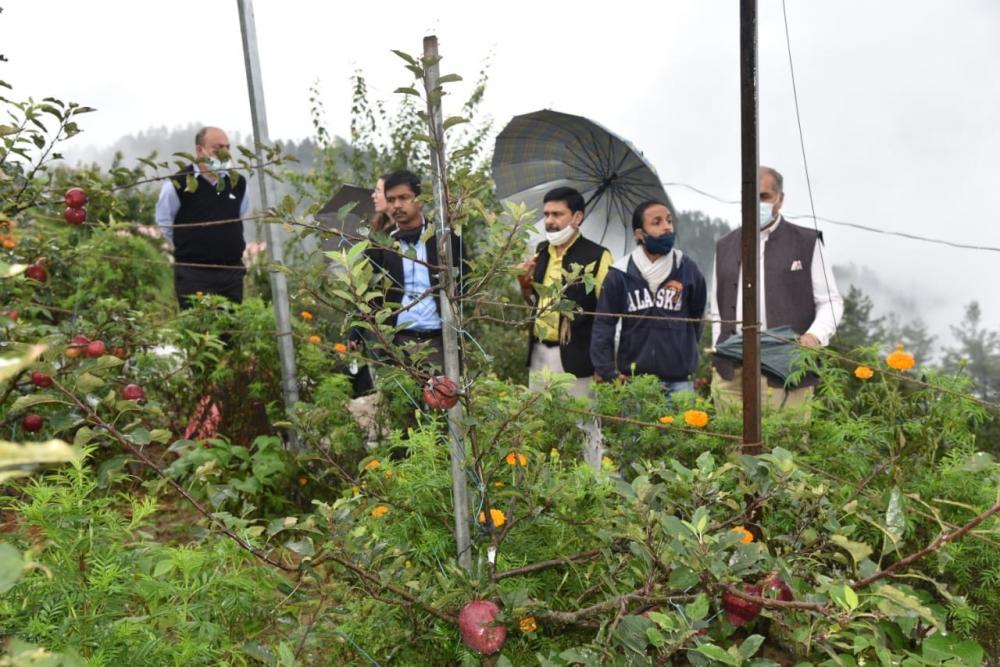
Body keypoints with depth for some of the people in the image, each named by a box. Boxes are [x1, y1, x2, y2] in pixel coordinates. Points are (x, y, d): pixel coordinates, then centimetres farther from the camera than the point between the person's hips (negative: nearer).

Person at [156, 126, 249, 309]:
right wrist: (186, 246, 10)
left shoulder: (237, 183, 3)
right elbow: (164, 222, 3)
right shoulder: (178, 184, -11)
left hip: (232, 270, 5)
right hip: (193, 273, -4)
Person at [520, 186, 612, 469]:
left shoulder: (596, 256, -9)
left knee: (582, 425, 4)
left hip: (575, 355, -6)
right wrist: (526, 282, 1)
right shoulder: (541, 251, 11)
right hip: (539, 352, 7)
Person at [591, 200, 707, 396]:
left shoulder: (688, 269, 2)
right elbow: (603, 324, -1)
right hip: (633, 379, -1)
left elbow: (696, 318, 14)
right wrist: (607, 372, -6)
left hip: (679, 381, 1)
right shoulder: (620, 274, -2)